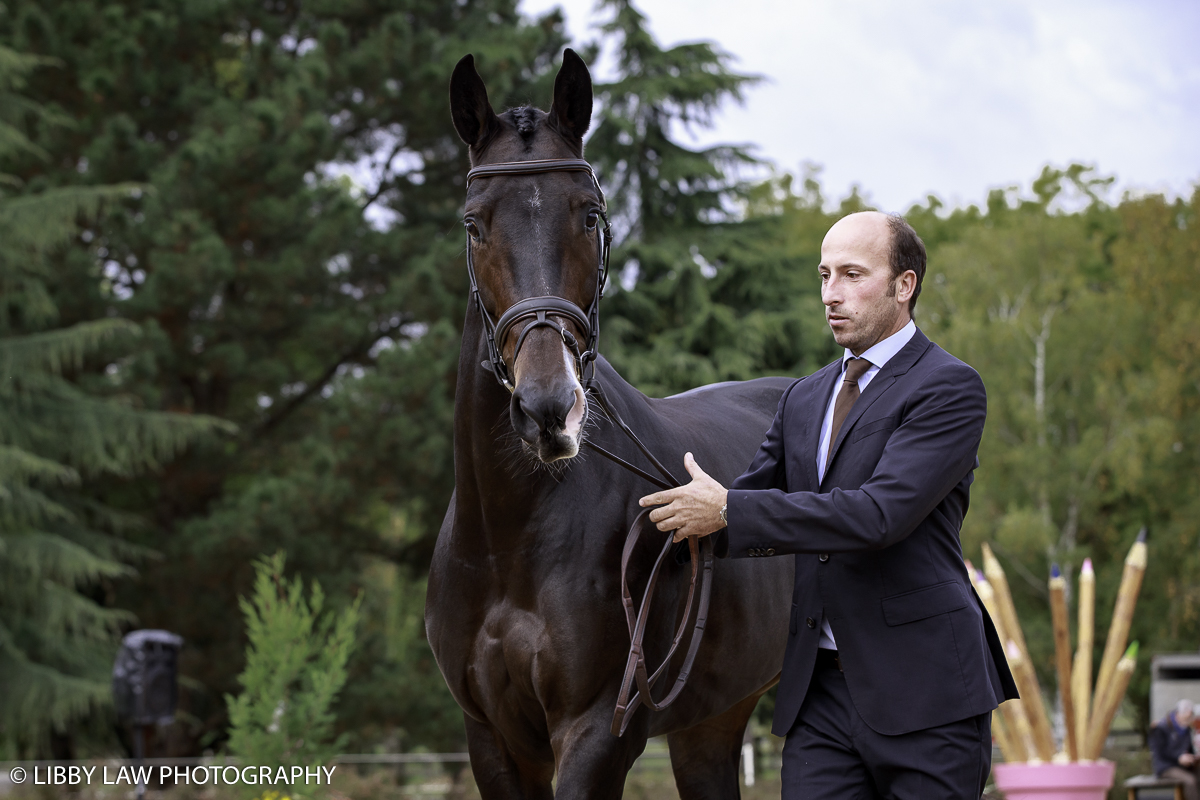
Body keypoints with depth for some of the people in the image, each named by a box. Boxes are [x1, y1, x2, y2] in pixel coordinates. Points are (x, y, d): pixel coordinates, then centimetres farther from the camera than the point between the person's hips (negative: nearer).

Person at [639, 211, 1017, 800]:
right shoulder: (804, 400, 17)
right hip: (820, 690, 6)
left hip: (924, 687, -6)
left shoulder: (950, 388, -7)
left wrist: (730, 509, -18)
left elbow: (880, 513, -20)